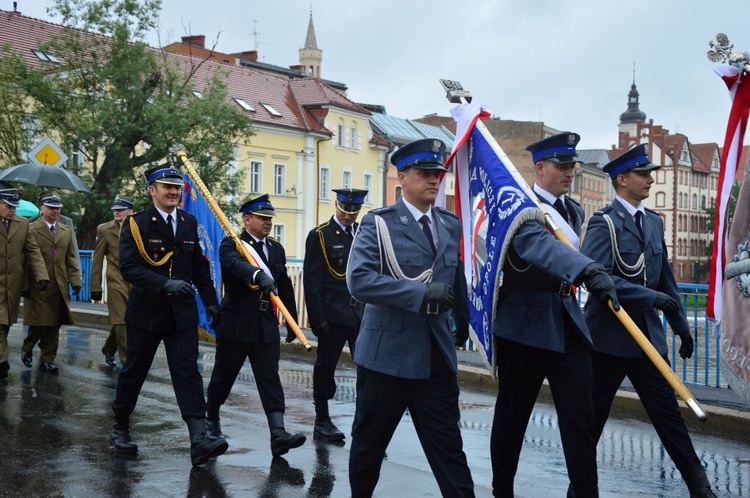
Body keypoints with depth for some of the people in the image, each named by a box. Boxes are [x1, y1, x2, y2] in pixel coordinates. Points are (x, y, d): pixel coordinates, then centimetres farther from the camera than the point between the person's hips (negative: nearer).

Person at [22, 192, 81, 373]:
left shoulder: (67, 231, 14)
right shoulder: (31, 230, -2)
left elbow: (71, 259, 12)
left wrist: (75, 281, 3)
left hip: (60, 287, 4)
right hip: (38, 287, -4)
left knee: (54, 325, 5)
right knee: (39, 323, -1)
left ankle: (48, 359, 15)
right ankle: (27, 348, 25)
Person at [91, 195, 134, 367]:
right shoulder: (105, 230, 2)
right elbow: (97, 261, 2)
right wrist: (95, 287, -2)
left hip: (136, 283, 3)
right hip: (116, 282, -3)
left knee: (121, 321, 12)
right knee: (121, 322, -4)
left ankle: (109, 350, 35)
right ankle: (127, 361, 2)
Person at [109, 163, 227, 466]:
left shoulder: (189, 223, 8)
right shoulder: (136, 224, -7)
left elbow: (200, 267, 14)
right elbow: (129, 268, -18)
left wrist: (211, 302, 10)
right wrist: (166, 285, -29)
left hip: (183, 314, 3)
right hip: (146, 313, -3)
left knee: (188, 374, -6)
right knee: (134, 372, 12)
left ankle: (199, 441, -13)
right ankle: (120, 428, 31)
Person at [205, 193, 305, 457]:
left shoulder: (276, 249, 12)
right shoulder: (231, 245, -6)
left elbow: (285, 287, 17)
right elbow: (235, 264, -30)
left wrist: (292, 321, 17)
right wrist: (258, 275, -50)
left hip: (266, 325, 4)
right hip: (236, 323, -4)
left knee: (270, 378, -5)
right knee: (224, 375, 11)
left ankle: (278, 434, -12)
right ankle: (211, 418, 36)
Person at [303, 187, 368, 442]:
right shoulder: (319, 236, -3)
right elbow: (312, 281, -7)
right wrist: (318, 320, -13)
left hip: (362, 313, 4)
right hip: (333, 314, -4)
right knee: (325, 367, 7)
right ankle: (322, 422, 20)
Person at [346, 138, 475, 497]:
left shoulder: (451, 225, 10)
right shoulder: (379, 223, -7)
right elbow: (358, 280, -20)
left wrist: (462, 323, 27)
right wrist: (421, 292, -23)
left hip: (437, 354, 4)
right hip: (388, 351, -3)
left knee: (448, 444, 4)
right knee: (370, 441, 12)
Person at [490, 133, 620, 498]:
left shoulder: (574, 212, 12)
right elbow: (538, 243, -33)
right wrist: (590, 271, -46)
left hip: (568, 326, 6)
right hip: (524, 326, -5)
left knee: (580, 415, 0)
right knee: (512, 415, 7)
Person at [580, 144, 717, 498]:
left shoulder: (654, 221, 11)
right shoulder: (604, 222, -12)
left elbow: (666, 279, 16)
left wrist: (681, 325, 16)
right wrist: (650, 297, -27)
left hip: (648, 335, 6)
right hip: (609, 336, -6)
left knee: (667, 410, 9)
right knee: (593, 413, 8)